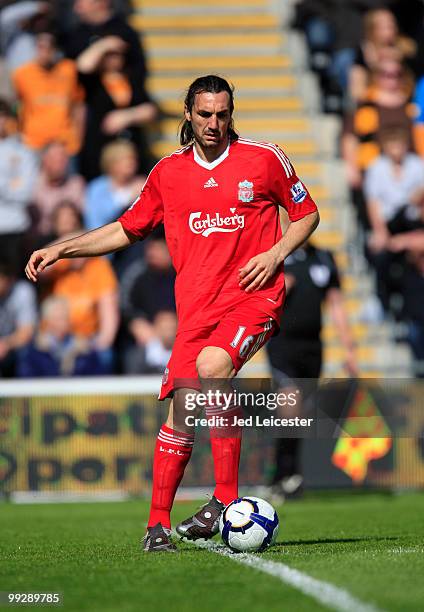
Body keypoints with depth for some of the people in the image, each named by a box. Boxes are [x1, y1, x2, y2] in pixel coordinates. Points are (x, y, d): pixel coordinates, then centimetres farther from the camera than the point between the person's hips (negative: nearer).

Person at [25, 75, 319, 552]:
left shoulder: (264, 159, 3)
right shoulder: (169, 172, 11)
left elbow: (307, 213, 14)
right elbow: (126, 229, 21)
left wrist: (275, 253, -3)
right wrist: (61, 249, 13)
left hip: (254, 297, -3)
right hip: (197, 306, 3)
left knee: (211, 365, -30)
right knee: (182, 409, -7)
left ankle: (226, 500, -25)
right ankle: (158, 523, 4)